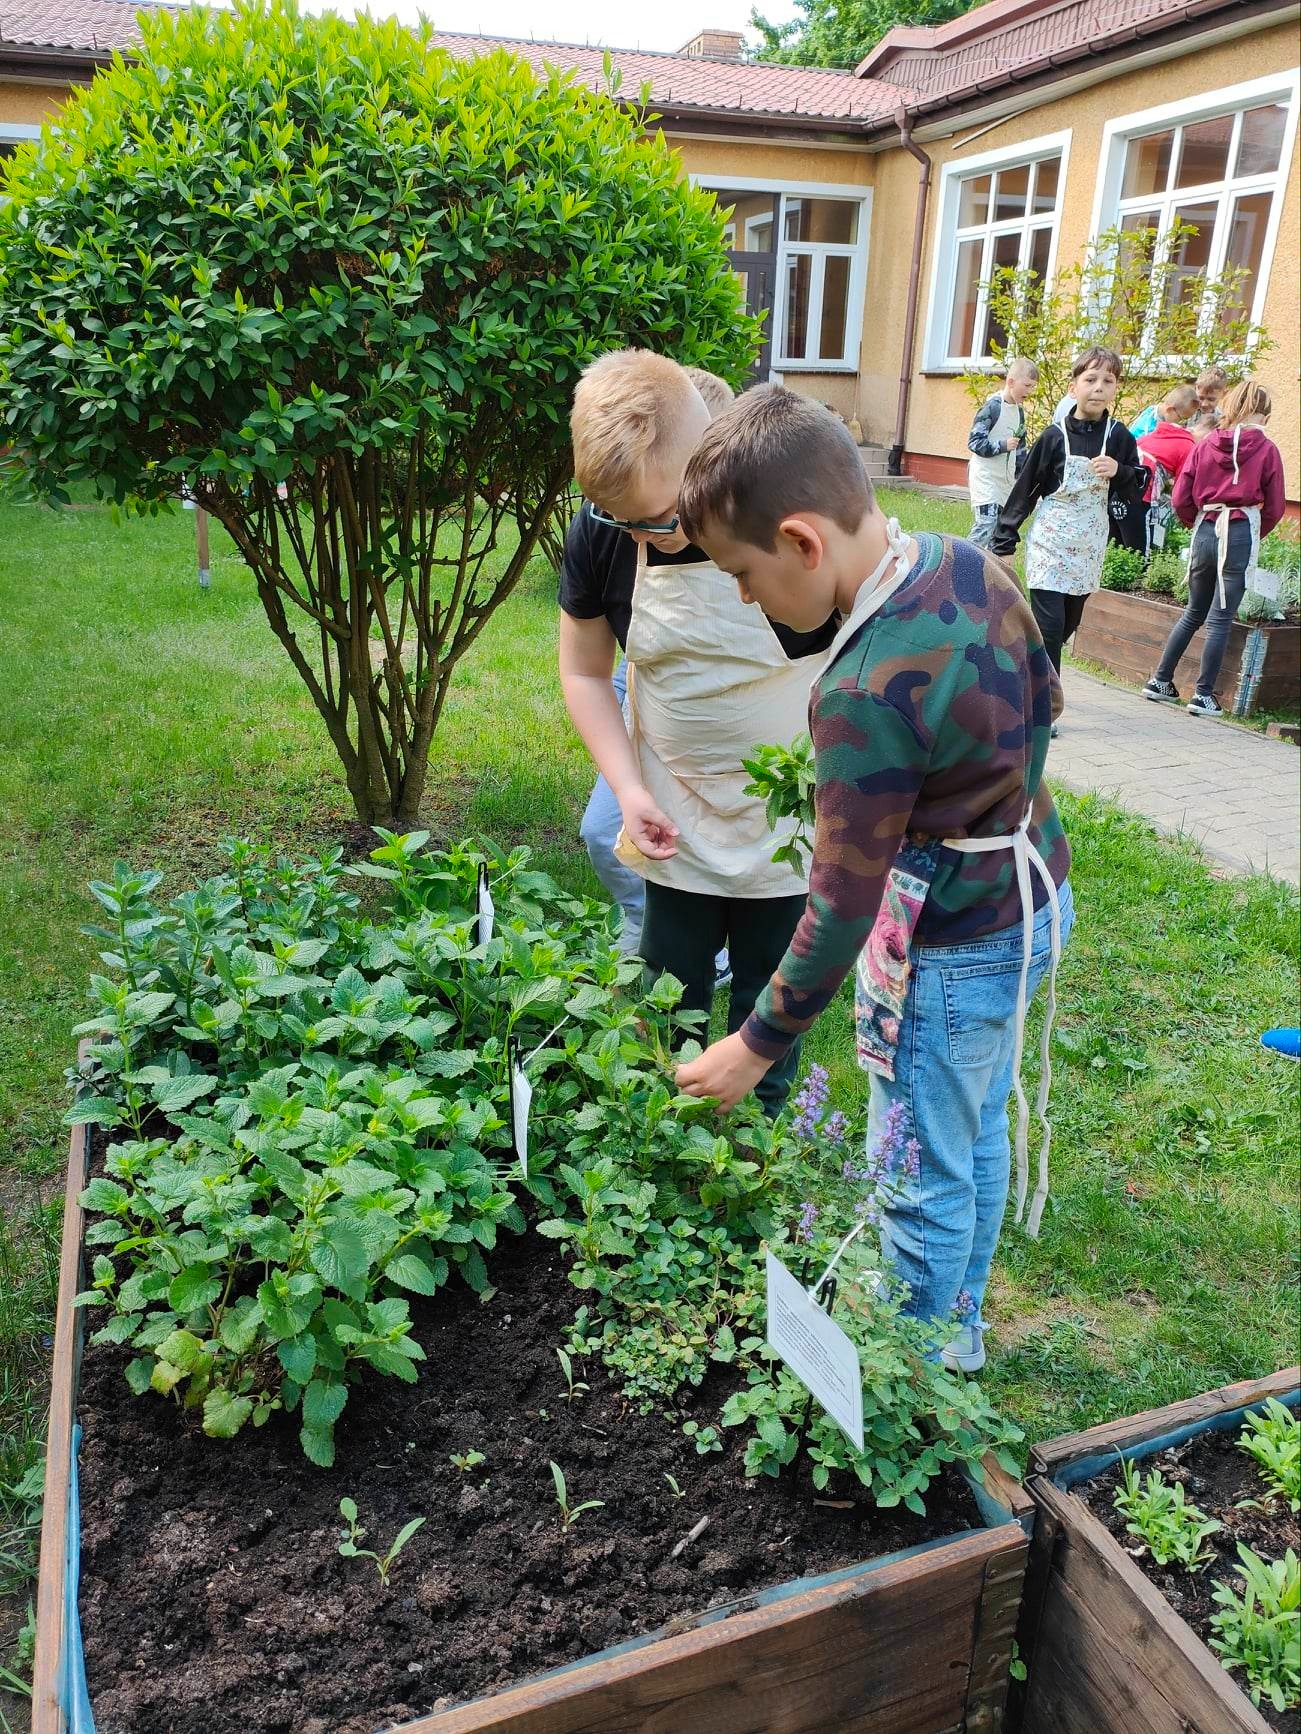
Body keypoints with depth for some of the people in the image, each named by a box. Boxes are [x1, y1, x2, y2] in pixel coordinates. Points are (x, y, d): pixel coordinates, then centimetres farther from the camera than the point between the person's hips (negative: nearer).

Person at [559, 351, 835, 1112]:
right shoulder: (600, 536, -11)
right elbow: (585, 672, 4)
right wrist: (629, 790, -7)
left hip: (788, 834, -2)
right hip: (677, 832, 3)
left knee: (770, 1015, 14)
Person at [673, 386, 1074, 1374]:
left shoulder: (866, 697, -32)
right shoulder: (974, 566, -8)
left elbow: (839, 915, -25)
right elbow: (1045, 705, 9)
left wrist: (758, 1048, -13)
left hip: (954, 954, -9)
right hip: (1037, 895, 9)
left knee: (923, 1179, 13)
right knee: (981, 1132, 25)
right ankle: (960, 1326, 48)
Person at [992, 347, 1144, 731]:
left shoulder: (1119, 437, 2)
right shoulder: (1055, 435, -6)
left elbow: (1136, 493, 5)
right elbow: (1025, 489, -1)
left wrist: (1119, 472, -16)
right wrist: (1003, 540, -1)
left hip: (1089, 549, 4)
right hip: (1049, 544, -4)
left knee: (1069, 624, 10)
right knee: (1050, 624, -10)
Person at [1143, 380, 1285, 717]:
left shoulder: (1206, 444, 4)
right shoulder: (1266, 449, -2)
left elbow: (1180, 499, 3)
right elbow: (1274, 507, 1)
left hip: (1205, 532, 4)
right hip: (1241, 535, -3)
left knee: (1193, 613, 18)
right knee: (1221, 619, 1)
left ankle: (1160, 681, 19)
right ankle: (1204, 696, 3)